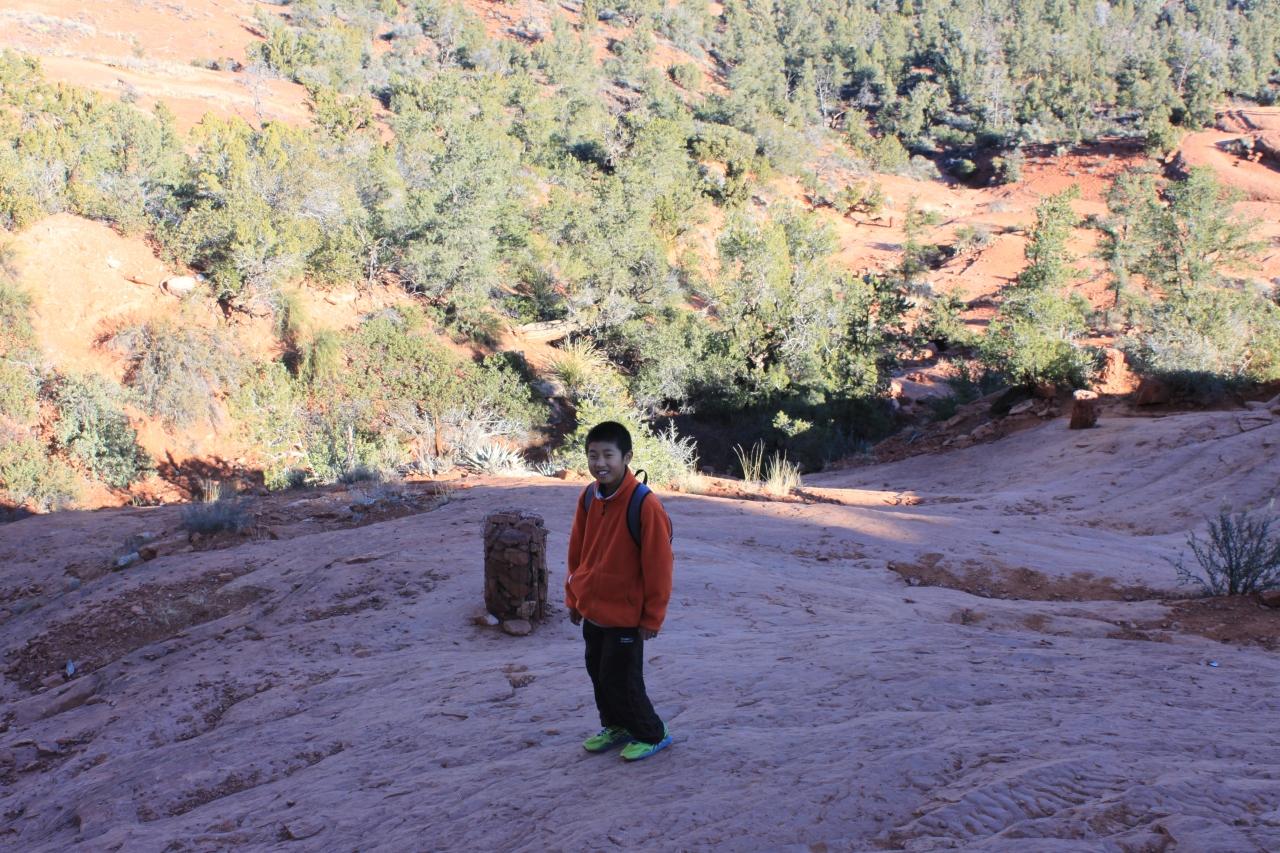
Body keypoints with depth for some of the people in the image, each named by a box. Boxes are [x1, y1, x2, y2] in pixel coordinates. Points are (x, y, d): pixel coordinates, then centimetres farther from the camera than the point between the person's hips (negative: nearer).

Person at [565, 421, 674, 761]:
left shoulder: (645, 504, -23)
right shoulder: (588, 497, -3)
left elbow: (658, 566, -17)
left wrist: (652, 618, -12)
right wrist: (574, 598, 13)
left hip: (625, 615, -7)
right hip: (592, 610, 7)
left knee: (621, 681, 1)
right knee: (598, 674, 18)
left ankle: (653, 734, 22)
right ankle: (615, 727, 40)